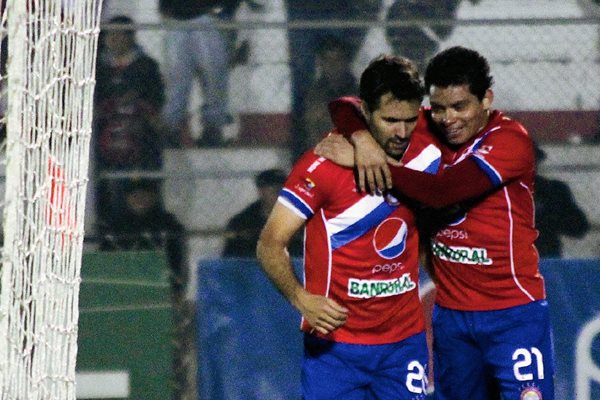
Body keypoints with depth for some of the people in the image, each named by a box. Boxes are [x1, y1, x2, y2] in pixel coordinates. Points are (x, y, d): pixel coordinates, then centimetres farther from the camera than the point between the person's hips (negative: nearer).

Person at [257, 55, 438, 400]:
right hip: (336, 344, -4)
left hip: (404, 340, 5)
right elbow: (270, 244, -12)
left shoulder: (424, 151, 2)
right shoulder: (325, 163, -13)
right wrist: (301, 298, -27)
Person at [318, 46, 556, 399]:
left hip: (513, 313, -5)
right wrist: (361, 137, -15)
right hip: (452, 314, 5)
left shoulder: (510, 139, -12)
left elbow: (440, 192, -23)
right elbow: (346, 108, 8)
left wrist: (370, 163, -19)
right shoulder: (426, 129, 4)